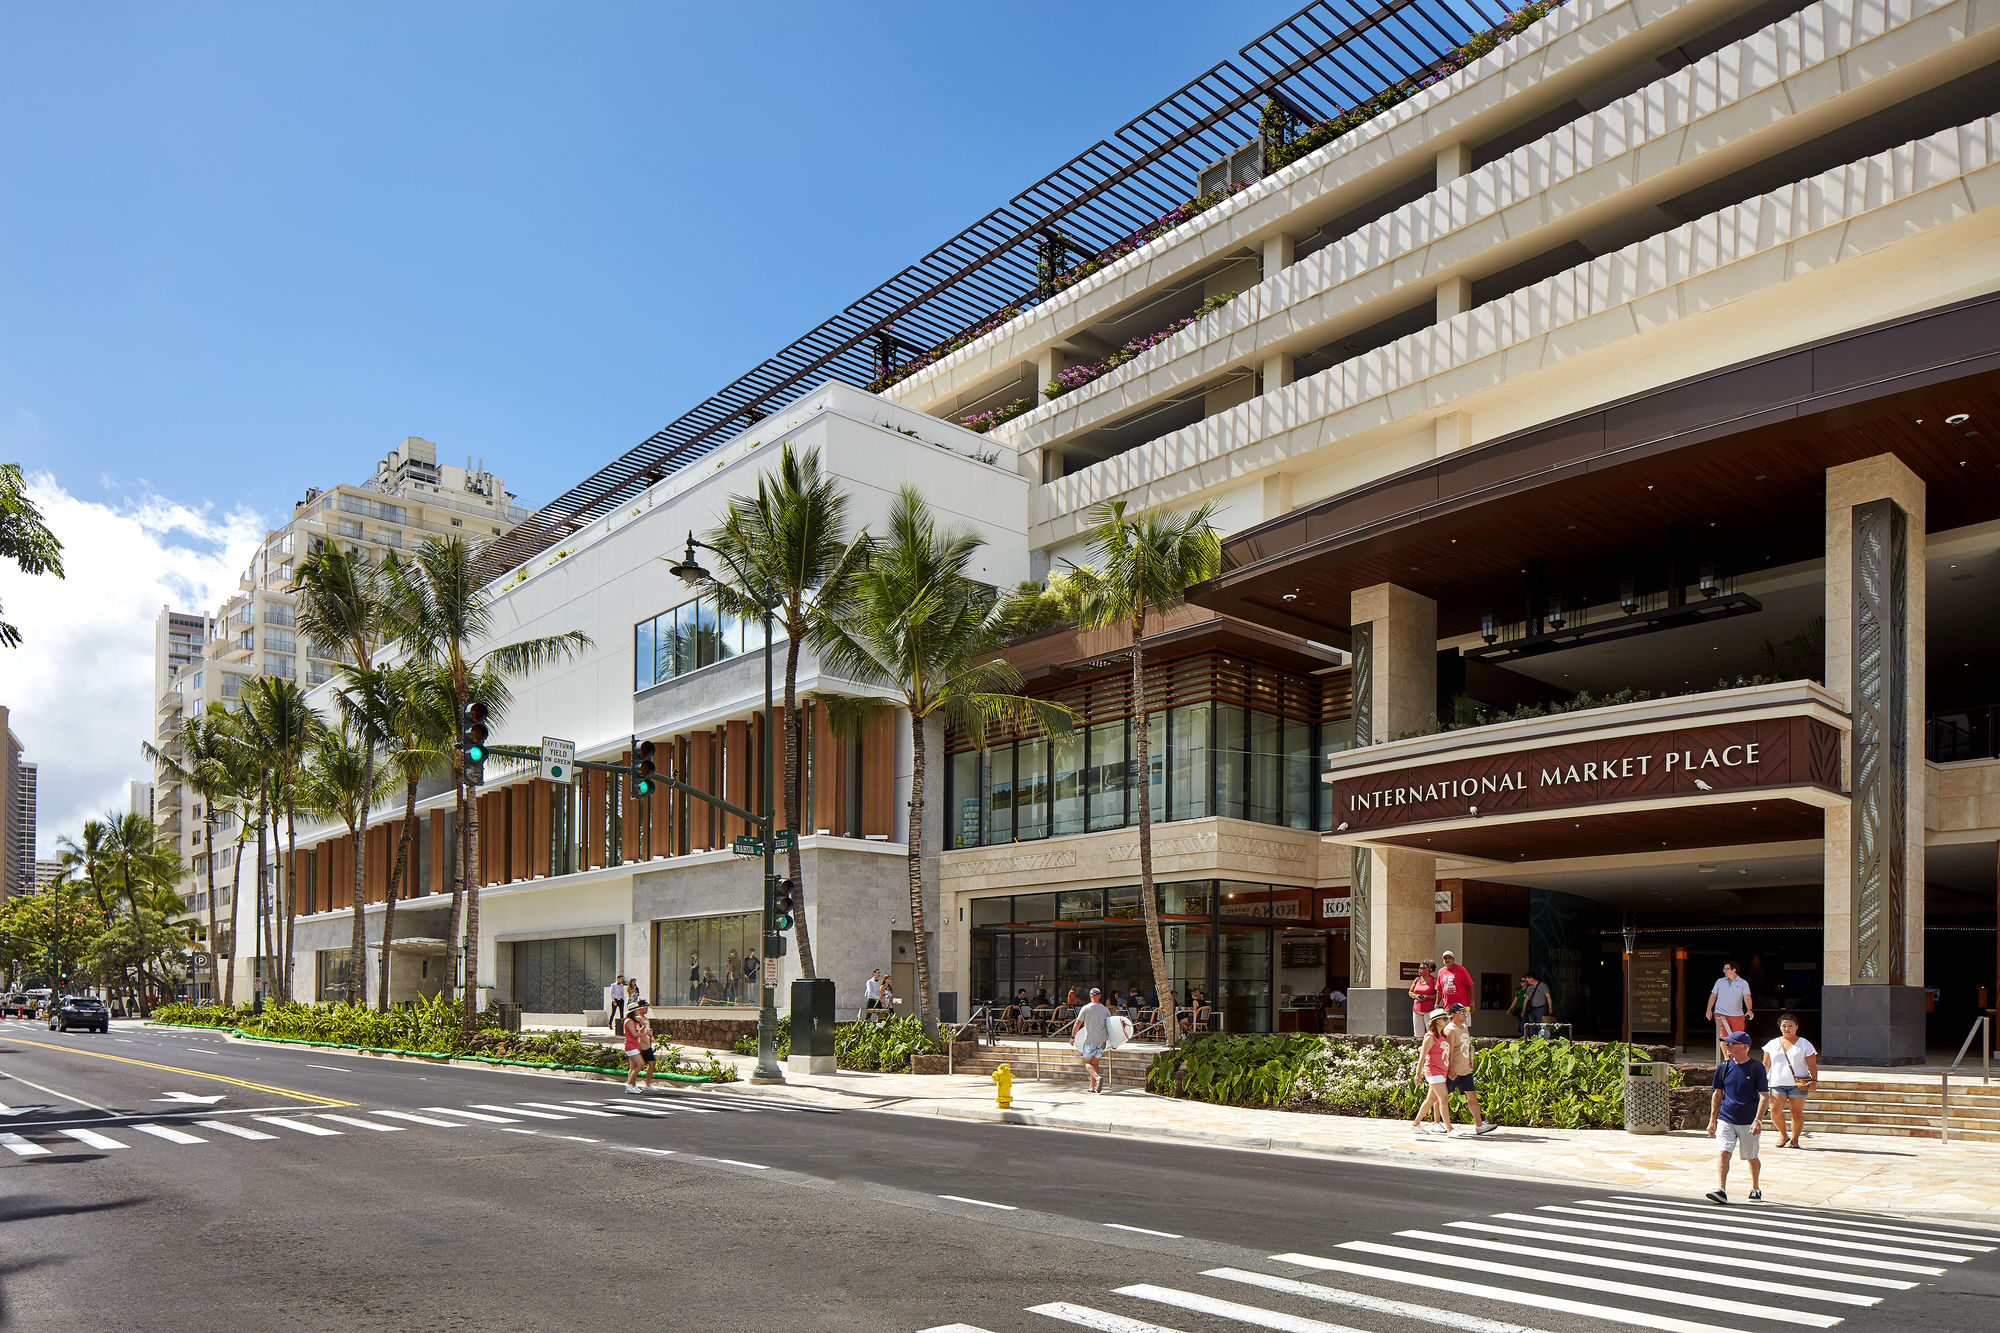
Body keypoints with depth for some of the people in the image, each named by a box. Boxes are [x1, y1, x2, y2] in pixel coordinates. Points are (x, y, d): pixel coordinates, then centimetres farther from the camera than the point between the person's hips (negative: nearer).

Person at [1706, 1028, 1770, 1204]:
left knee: (1751, 1157, 11)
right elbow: (1717, 1094, 12)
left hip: (1748, 1122, -2)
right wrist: (1712, 1120, 9)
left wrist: (1758, 1120, -17)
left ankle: (1755, 1187, 35)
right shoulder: (1723, 1067, 5)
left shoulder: (1756, 1068, -5)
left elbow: (1764, 1095, -7)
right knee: (1724, 1152, -14)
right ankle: (1721, 1190, -20)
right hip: (1726, 1120, 2)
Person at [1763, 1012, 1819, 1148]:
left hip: (1798, 1084, -1)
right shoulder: (1772, 1044, 14)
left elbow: (1812, 1065, 6)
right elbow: (1766, 1065, 15)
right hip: (1778, 1084, 1)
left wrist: (1814, 1081, -8)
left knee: (1797, 1112, -2)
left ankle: (1794, 1139, 11)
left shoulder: (1805, 1044, 8)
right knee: (1775, 1109, -12)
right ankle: (1783, 1135, 8)